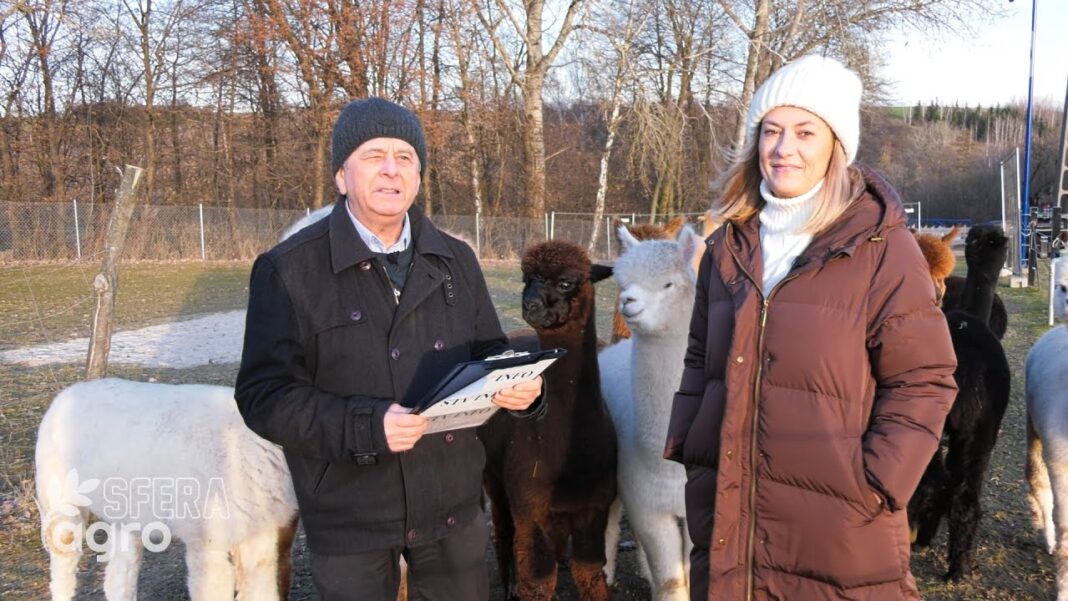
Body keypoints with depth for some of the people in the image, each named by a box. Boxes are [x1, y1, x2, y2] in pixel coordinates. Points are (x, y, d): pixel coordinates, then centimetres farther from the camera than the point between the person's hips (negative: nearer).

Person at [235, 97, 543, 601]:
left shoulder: (455, 260, 5)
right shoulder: (288, 270, -10)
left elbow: (488, 352, 12)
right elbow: (263, 394, -14)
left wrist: (517, 384, -12)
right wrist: (366, 425, -27)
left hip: (452, 502, 4)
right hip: (348, 515, -4)